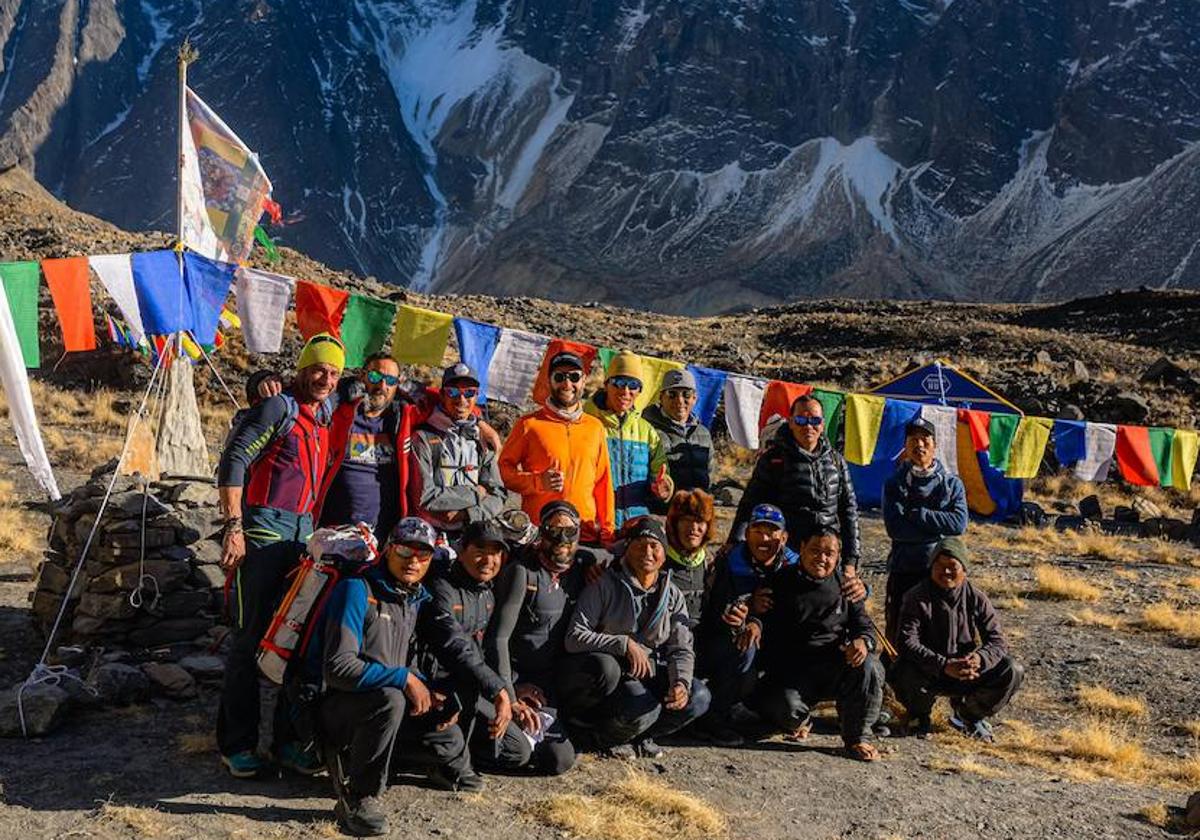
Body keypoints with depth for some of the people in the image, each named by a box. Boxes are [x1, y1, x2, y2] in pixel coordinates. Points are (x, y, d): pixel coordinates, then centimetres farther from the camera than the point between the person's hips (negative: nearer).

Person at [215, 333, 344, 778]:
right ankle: (237, 744, 5)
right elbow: (233, 462, -14)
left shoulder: (325, 418, 15)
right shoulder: (278, 408, -8)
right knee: (250, 637, -4)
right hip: (264, 529, -8)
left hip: (304, 533, 8)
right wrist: (233, 527, -20)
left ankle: (288, 740, 18)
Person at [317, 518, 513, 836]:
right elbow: (337, 667, -25)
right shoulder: (357, 589, -17)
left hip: (392, 703, 8)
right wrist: (405, 678, -26)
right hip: (335, 708, -7)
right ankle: (357, 797, -22)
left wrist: (499, 691, -12)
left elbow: (455, 645, 1)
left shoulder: (419, 598, 7)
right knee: (389, 699, -36)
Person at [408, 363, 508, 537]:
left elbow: (497, 496, 9)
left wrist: (466, 514, -9)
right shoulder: (424, 439, 1)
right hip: (432, 534, -4)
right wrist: (474, 494, -1)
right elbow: (424, 498, -7)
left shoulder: (481, 442, 17)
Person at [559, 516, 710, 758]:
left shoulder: (672, 595, 9)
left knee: (698, 697, -20)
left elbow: (682, 649, 3)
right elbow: (574, 637, -13)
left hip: (650, 675, 5)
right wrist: (625, 644, -23)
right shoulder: (604, 586, -5)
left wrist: (681, 682, -18)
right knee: (643, 709, -36)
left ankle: (638, 735, 0)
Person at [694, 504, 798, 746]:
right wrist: (749, 607, -35)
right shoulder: (729, 560, -12)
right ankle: (713, 717, -20)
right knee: (745, 646, -31)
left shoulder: (791, 566, -3)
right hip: (717, 643, -5)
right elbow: (713, 613, -18)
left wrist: (759, 624, -29)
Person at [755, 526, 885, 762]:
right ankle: (799, 723, 12)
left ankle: (857, 738, -10)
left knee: (868, 666, -30)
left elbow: (861, 621, 10)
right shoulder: (782, 582, 4)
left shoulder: (844, 585, 11)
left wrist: (862, 641, -14)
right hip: (791, 670, -2)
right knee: (786, 709, -31)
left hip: (835, 666, 2)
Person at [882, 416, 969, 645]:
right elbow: (895, 528, -9)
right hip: (903, 571, 0)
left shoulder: (952, 484, 7)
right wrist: (939, 529, -11)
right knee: (897, 633, 2)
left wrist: (916, 514, -10)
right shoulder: (894, 485, 5)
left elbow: (959, 523, -9)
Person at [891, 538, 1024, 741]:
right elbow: (907, 642, -24)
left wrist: (980, 658, -31)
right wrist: (944, 666, -37)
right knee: (907, 676, -36)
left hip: (967, 672, 3)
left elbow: (997, 640, -6)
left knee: (1011, 672, -17)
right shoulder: (917, 598, -13)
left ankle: (968, 714, 10)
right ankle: (920, 715, 3)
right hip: (929, 674, -3)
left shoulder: (976, 599, -2)